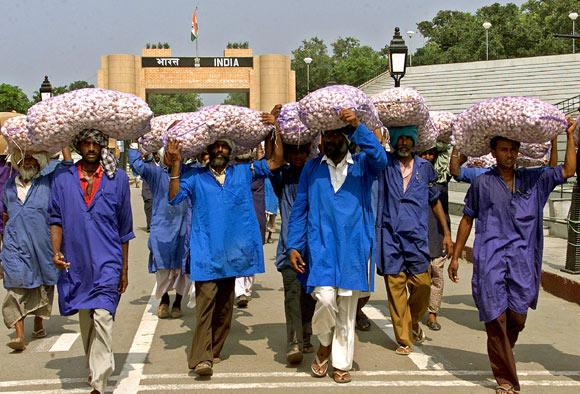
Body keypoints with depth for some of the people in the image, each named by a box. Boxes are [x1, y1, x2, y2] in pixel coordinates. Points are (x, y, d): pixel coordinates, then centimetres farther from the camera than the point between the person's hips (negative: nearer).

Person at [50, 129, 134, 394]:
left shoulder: (118, 178, 3)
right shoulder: (63, 178, 6)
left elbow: (124, 228, 7)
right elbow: (56, 219, 6)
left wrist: (124, 269, 8)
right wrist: (56, 252, -10)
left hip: (107, 262, -3)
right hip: (75, 262, 3)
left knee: (102, 317, -15)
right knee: (85, 322, 14)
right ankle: (95, 369, 33)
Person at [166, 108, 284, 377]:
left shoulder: (243, 172, 11)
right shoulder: (195, 176, 4)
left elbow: (276, 161, 9)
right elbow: (174, 198, -8)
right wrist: (175, 166, -18)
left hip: (232, 251, 4)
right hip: (206, 251, -3)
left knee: (224, 304, 11)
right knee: (206, 300, -15)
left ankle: (214, 351, 24)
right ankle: (201, 358, -15)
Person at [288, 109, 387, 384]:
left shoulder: (362, 165, 6)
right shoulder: (312, 168, 9)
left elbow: (380, 158, -17)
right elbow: (299, 209, 10)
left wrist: (358, 127, -25)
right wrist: (293, 245, 3)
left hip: (353, 247, 1)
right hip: (321, 246, 0)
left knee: (347, 309, 6)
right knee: (325, 299, -16)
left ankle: (341, 363, 22)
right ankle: (324, 344, 15)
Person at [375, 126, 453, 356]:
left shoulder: (424, 167, 12)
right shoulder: (384, 164, 7)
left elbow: (435, 201, 18)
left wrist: (447, 233, 16)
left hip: (417, 235, 2)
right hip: (390, 235, -1)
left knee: (422, 284, -2)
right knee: (395, 286, 0)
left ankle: (414, 322, 29)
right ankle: (404, 339, 12)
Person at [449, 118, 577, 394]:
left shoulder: (532, 180, 11)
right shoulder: (482, 183, 6)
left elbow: (568, 170, 9)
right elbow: (467, 220, 11)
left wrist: (569, 135, 7)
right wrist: (455, 256, 10)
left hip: (522, 260, 2)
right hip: (491, 260, -2)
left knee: (517, 317, 3)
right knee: (496, 319, -5)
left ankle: (502, 359, 31)